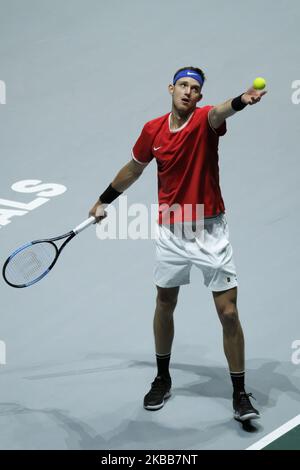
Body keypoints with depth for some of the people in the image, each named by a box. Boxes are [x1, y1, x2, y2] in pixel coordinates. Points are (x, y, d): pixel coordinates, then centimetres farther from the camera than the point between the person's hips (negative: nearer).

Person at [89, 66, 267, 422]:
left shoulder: (205, 119, -10)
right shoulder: (152, 130, 1)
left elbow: (218, 113, -36)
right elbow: (134, 168, 18)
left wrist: (240, 101, -59)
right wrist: (104, 200, 27)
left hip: (210, 231, -3)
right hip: (170, 232, 4)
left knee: (229, 312, -5)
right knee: (164, 307, 15)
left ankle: (240, 394, 10)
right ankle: (162, 379, 36)